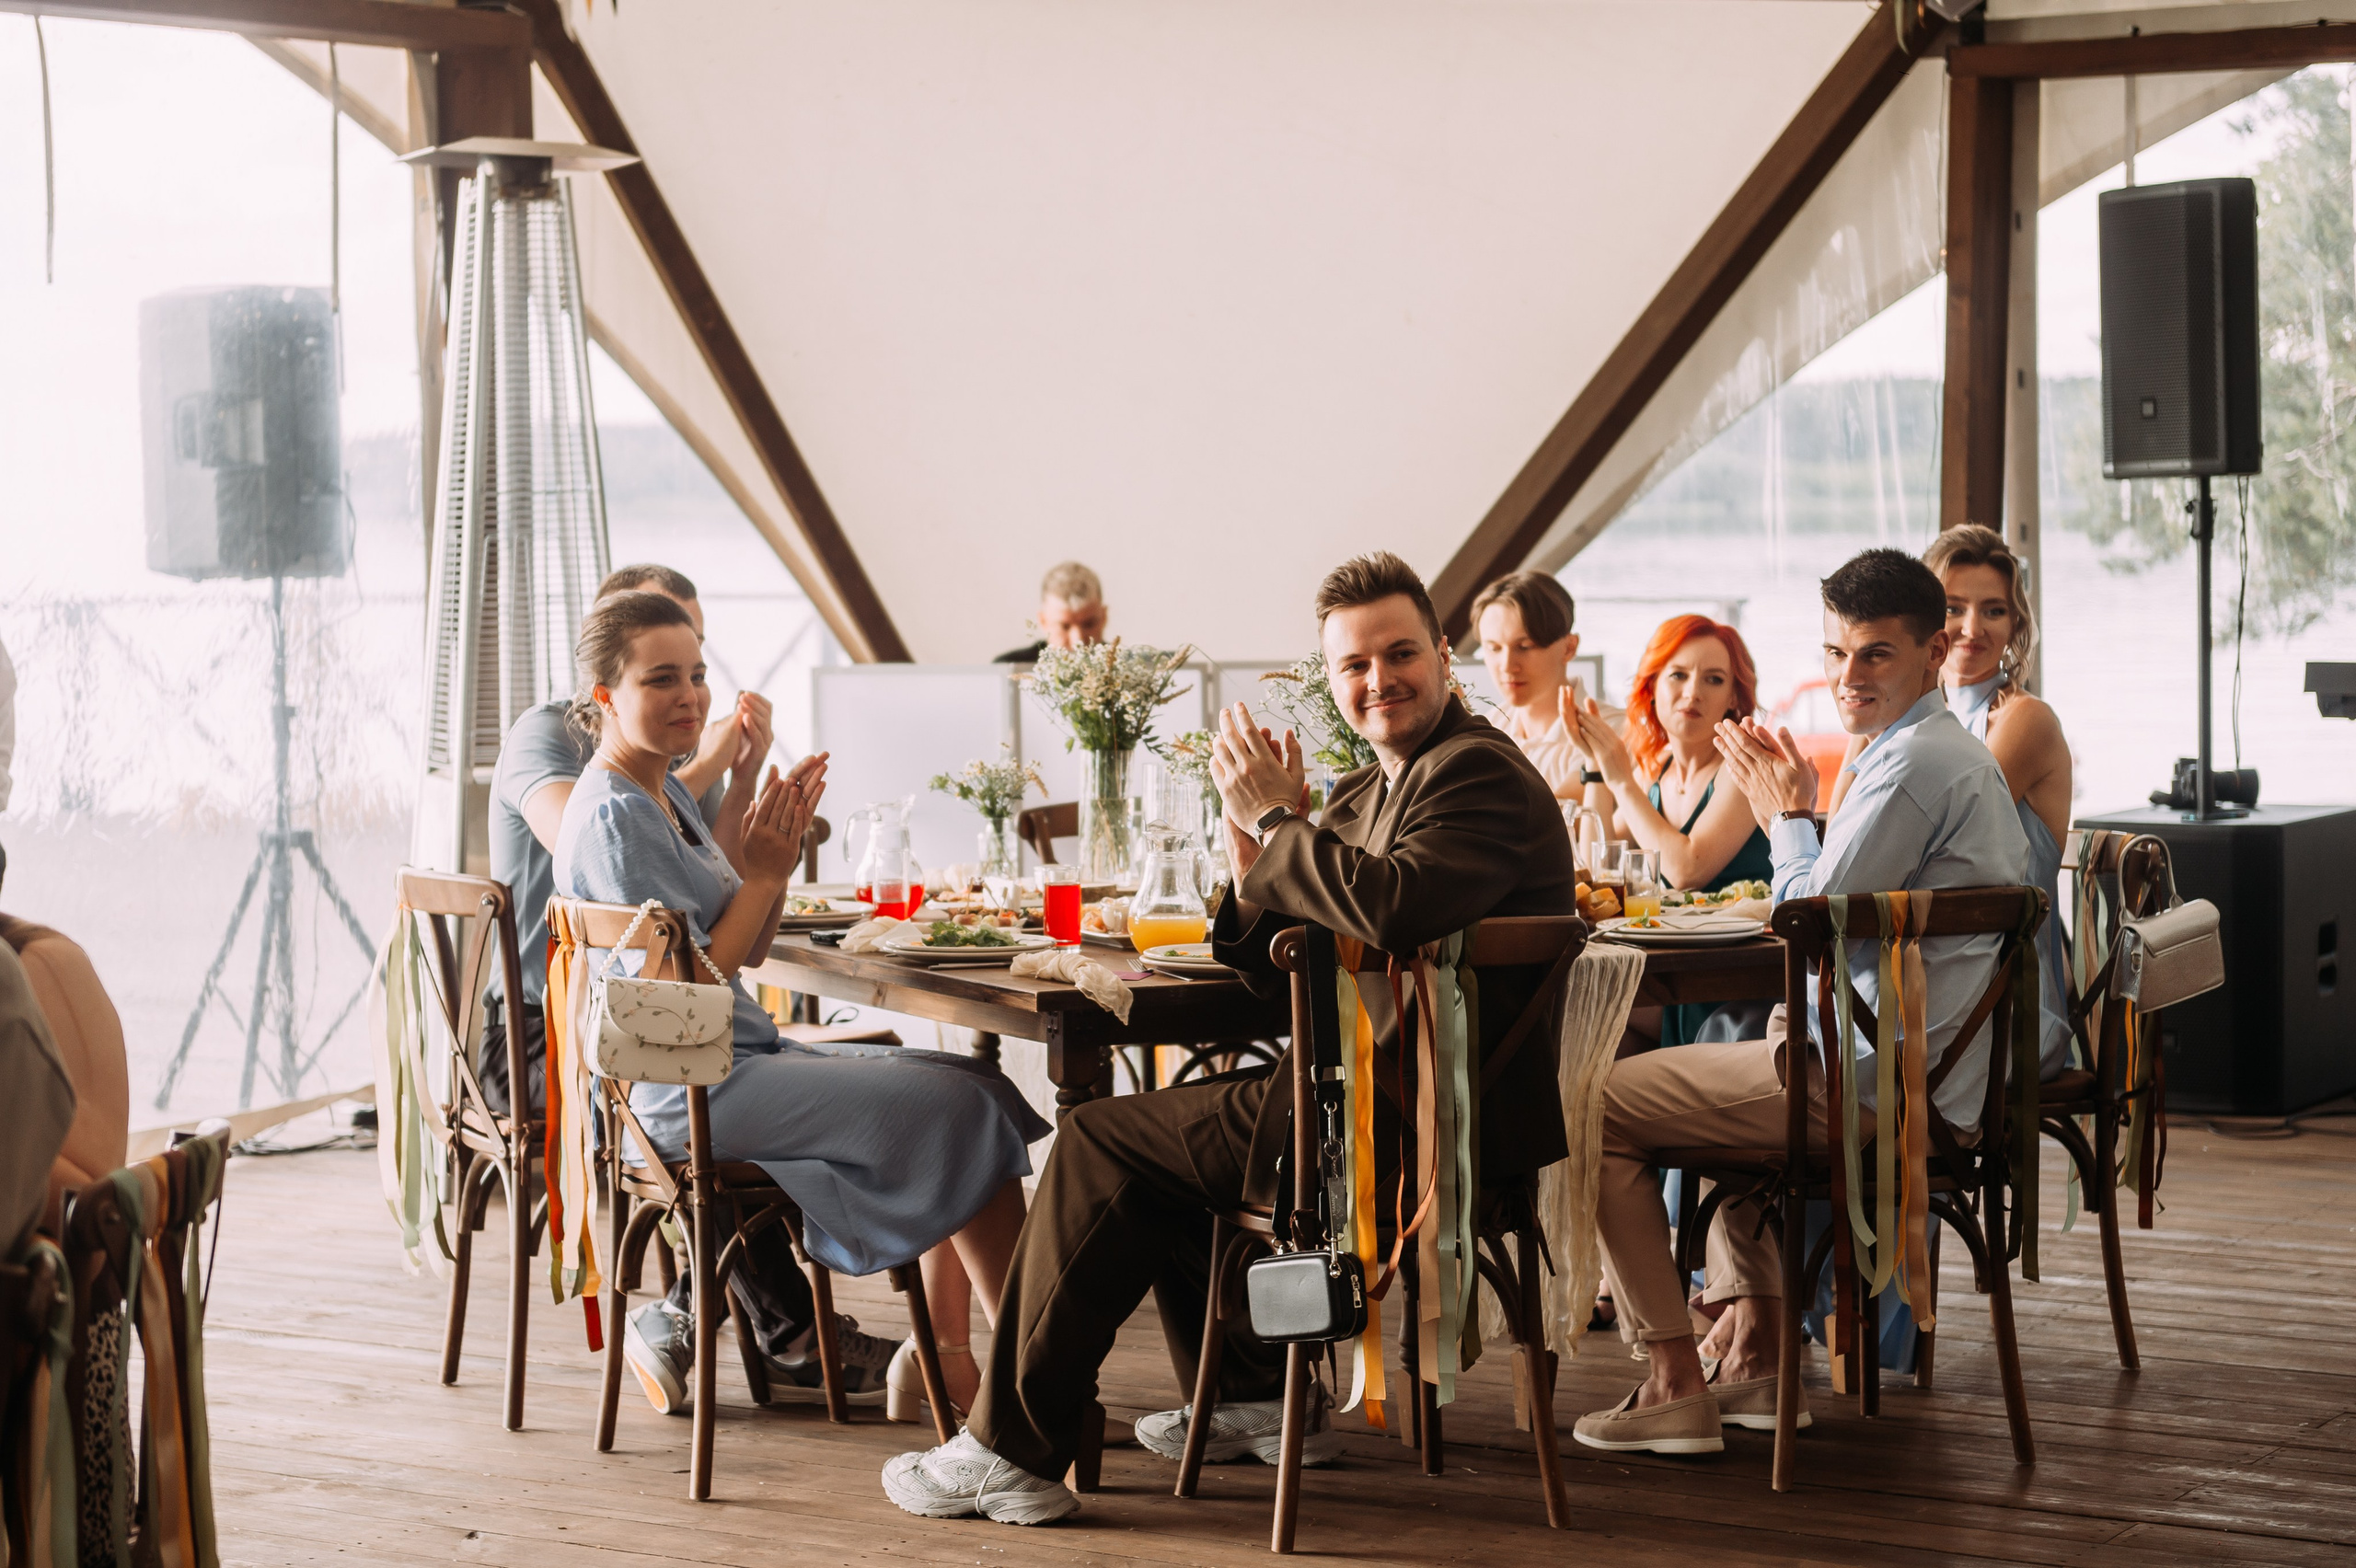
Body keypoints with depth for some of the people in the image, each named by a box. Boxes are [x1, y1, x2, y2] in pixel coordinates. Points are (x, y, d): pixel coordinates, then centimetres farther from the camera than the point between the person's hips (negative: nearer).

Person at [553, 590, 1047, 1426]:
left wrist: (775, 855, 1)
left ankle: (944, 1354, 3)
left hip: (745, 1055, 10)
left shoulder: (669, 795, 14)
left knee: (969, 1087, 5)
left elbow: (748, 949, 16)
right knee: (961, 1109, -13)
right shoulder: (612, 820, -16)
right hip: (693, 1086, -10)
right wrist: (762, 877, -15)